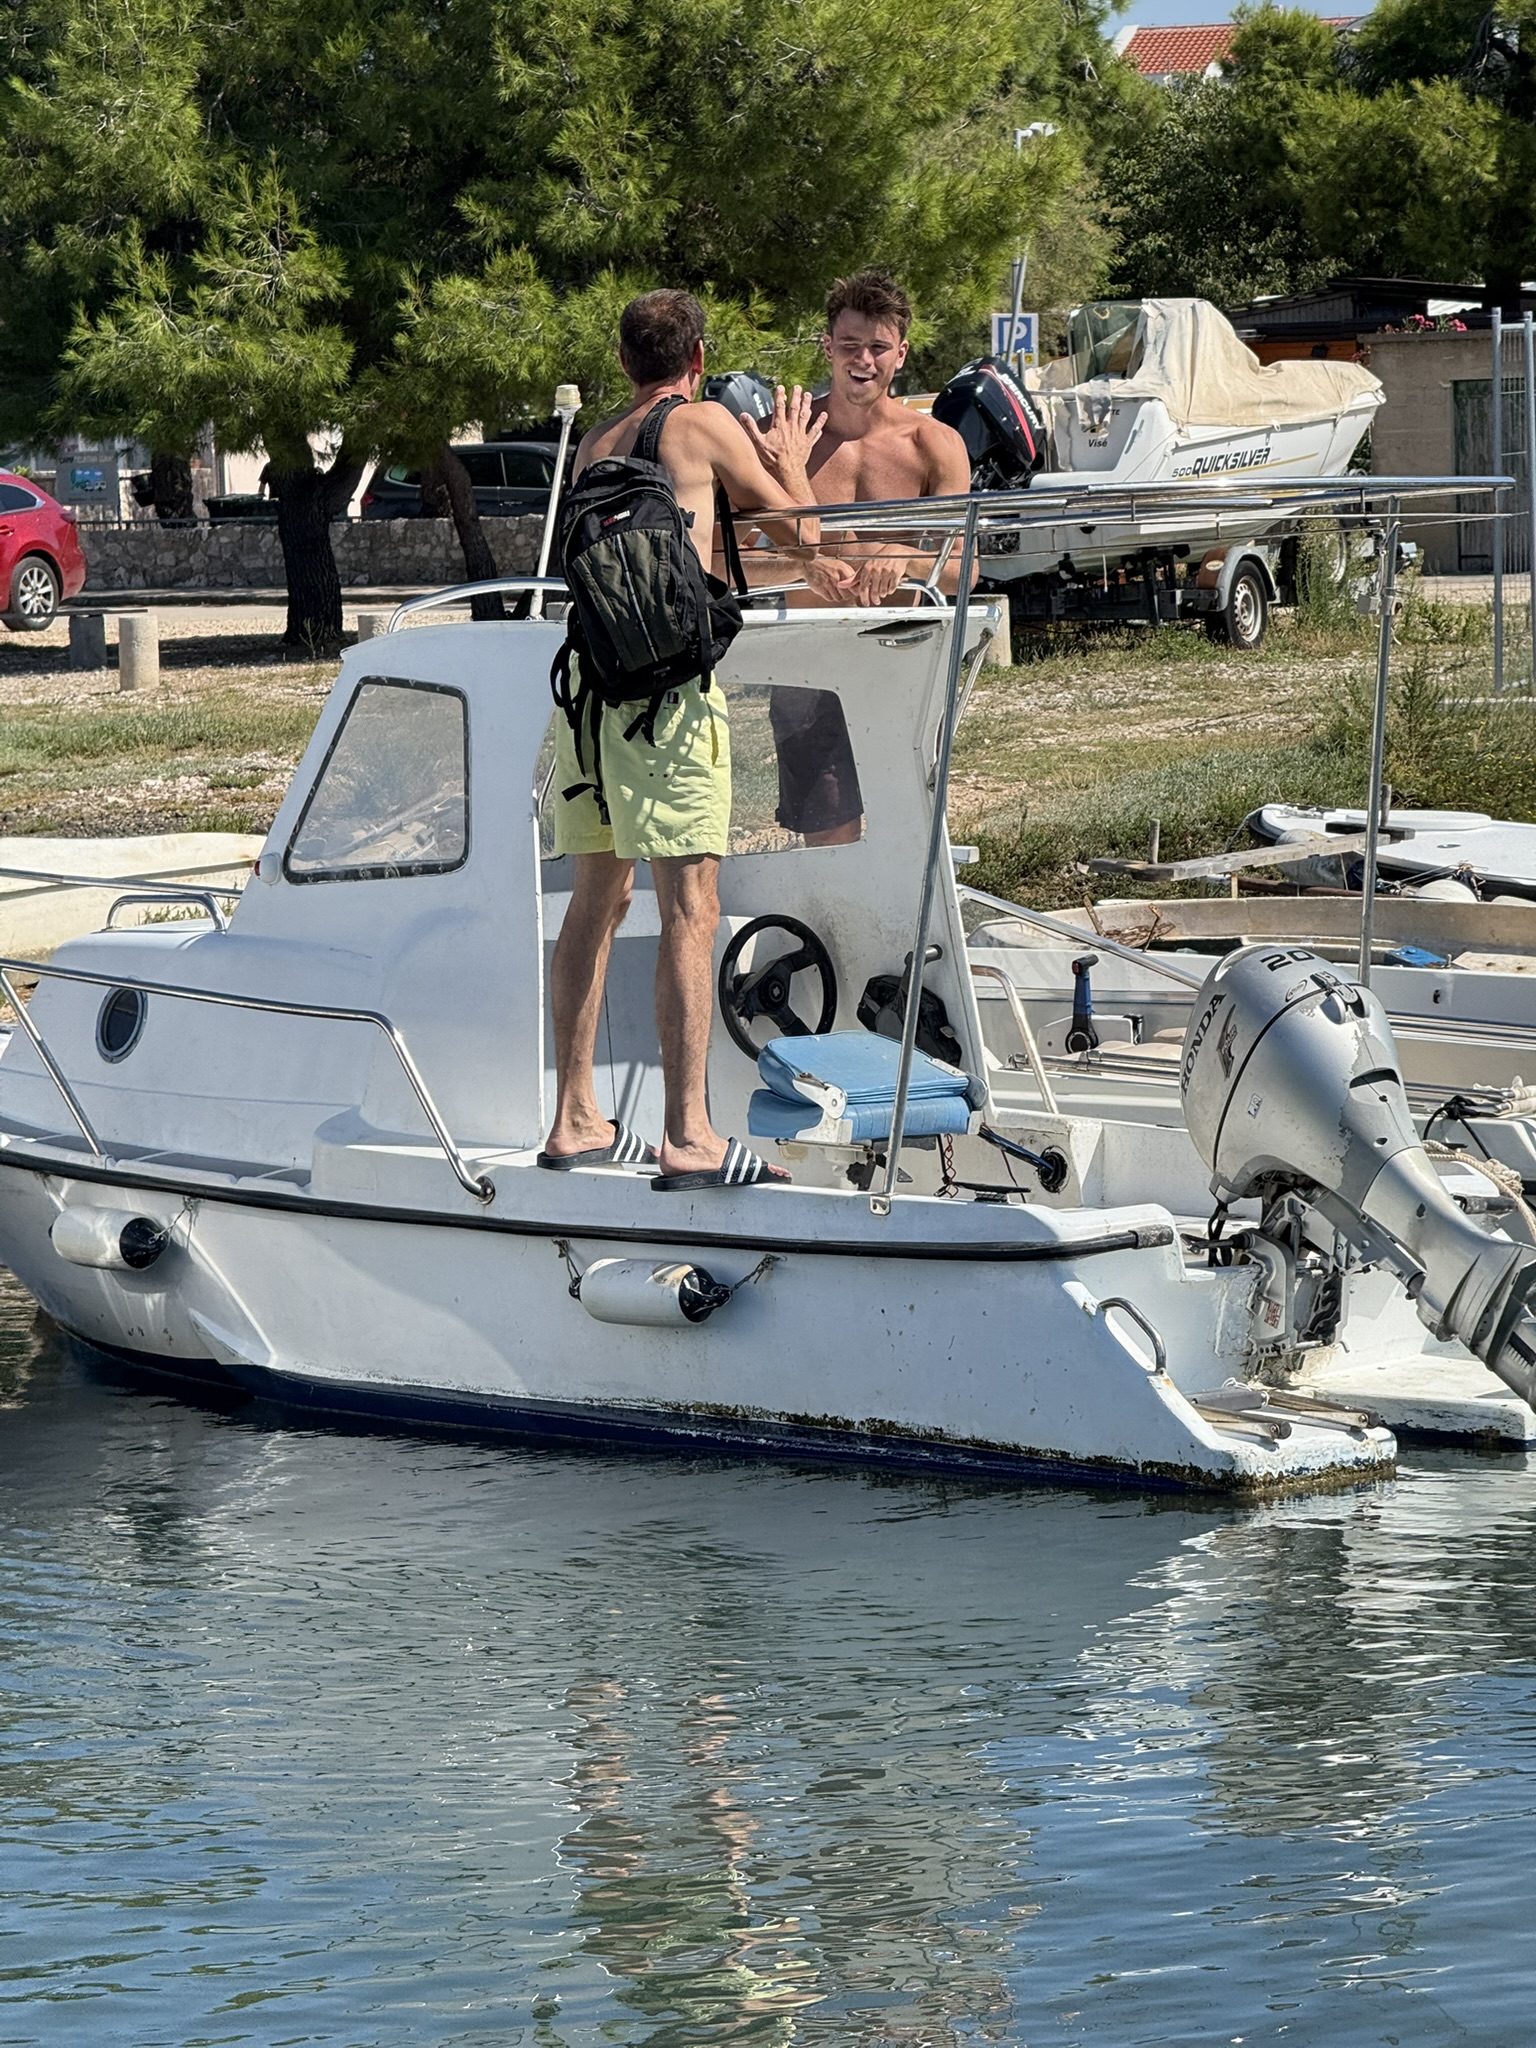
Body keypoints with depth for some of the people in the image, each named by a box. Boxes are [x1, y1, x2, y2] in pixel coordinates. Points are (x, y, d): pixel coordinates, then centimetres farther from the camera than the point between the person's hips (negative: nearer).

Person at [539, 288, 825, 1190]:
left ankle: (576, 1120, 19)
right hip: (663, 675, -7)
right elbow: (801, 532, 8)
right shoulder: (704, 423, 1)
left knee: (599, 897, 15)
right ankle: (688, 1137, -15)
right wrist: (793, 458, 27)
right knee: (691, 905, -9)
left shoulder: (596, 444, 19)